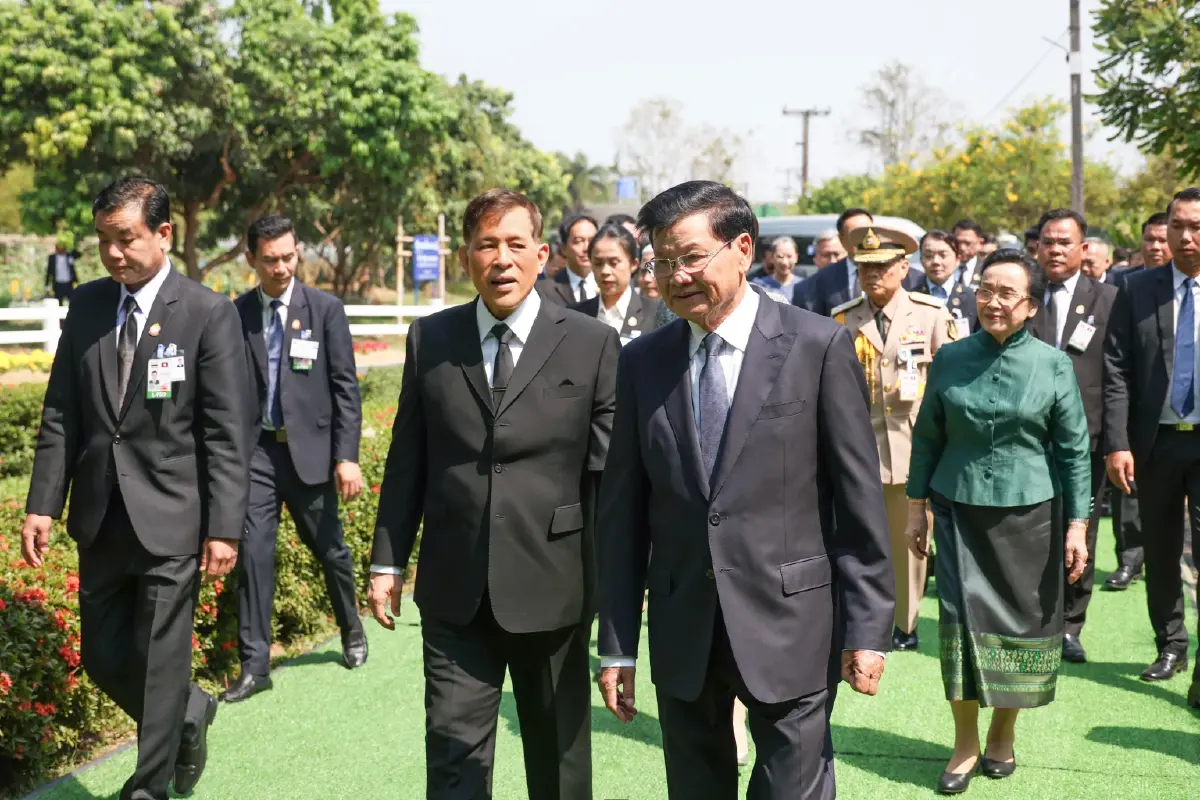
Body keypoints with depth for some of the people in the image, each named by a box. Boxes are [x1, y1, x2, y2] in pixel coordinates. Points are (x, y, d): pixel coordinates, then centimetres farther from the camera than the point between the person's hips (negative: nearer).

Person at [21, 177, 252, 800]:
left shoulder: (208, 314, -9)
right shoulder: (86, 305, 5)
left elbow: (227, 433, -10)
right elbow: (61, 414, 8)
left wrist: (224, 529, -14)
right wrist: (42, 505, 1)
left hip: (170, 520, -5)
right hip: (99, 519, 5)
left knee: (159, 663, 2)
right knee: (103, 658, 14)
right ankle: (190, 714, 40)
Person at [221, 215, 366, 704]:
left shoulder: (325, 309, -3)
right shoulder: (237, 314, 1)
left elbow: (346, 387, -4)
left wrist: (347, 456, -10)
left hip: (310, 448, -1)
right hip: (257, 449, 1)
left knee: (329, 549, 13)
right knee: (254, 554, -4)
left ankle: (352, 632, 38)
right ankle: (254, 665, 3)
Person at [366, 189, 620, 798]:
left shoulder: (592, 344, -2)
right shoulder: (429, 339, 5)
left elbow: (609, 469, -3)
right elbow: (407, 460, 8)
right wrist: (388, 561, 6)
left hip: (552, 587, -1)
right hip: (455, 590, 1)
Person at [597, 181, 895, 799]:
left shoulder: (819, 347, -5)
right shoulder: (641, 363, 4)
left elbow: (860, 498, -5)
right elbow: (622, 512, 6)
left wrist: (867, 628, -7)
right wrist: (617, 646, 4)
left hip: (788, 627, -3)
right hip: (683, 631, 3)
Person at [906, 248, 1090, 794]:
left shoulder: (1052, 364, -4)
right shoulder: (950, 359, -1)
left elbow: (1074, 448, -1)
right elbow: (927, 437, 7)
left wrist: (1076, 525, -4)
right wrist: (917, 508, 6)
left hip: (1029, 513, 0)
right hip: (959, 510, 1)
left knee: (1022, 620, 7)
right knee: (962, 619, -3)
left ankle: (1003, 733, 26)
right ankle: (965, 743, 9)